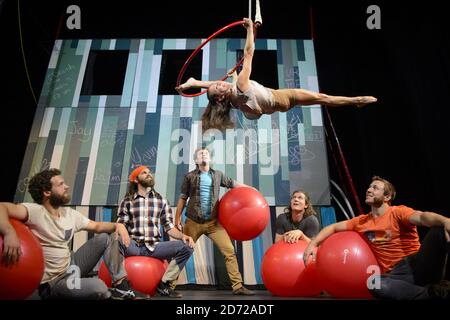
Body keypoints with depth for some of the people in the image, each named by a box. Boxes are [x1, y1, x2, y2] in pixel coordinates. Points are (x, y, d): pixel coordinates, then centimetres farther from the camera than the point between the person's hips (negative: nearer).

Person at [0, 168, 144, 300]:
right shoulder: (35, 211, -19)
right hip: (52, 283, -8)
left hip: (71, 266, 8)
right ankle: (111, 294, 4)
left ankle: (121, 285, 1)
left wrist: (117, 225, -11)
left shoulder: (70, 214, 3)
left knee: (105, 238, -2)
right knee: (98, 287, -33)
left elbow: (97, 226, 9)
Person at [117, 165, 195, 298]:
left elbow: (169, 227, 9)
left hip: (154, 247, 2)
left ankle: (164, 284, -5)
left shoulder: (161, 200, 12)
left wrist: (183, 236, -11)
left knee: (187, 246, -19)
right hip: (132, 246, -2)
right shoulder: (127, 201, 8)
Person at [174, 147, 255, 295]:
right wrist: (177, 218, 1)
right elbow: (183, 198, 6)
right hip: (193, 222, -1)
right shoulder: (190, 176, 5)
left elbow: (233, 184, 19)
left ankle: (237, 286, 1)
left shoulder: (218, 175, 10)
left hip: (213, 222, 2)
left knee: (229, 251, -6)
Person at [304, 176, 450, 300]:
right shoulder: (362, 221, 13)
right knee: (374, 284, -36)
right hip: (396, 273, 3)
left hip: (418, 264, -2)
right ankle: (433, 292, -25)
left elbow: (422, 217, -23)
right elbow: (333, 227, 18)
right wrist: (312, 244, 1)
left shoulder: (398, 212, -2)